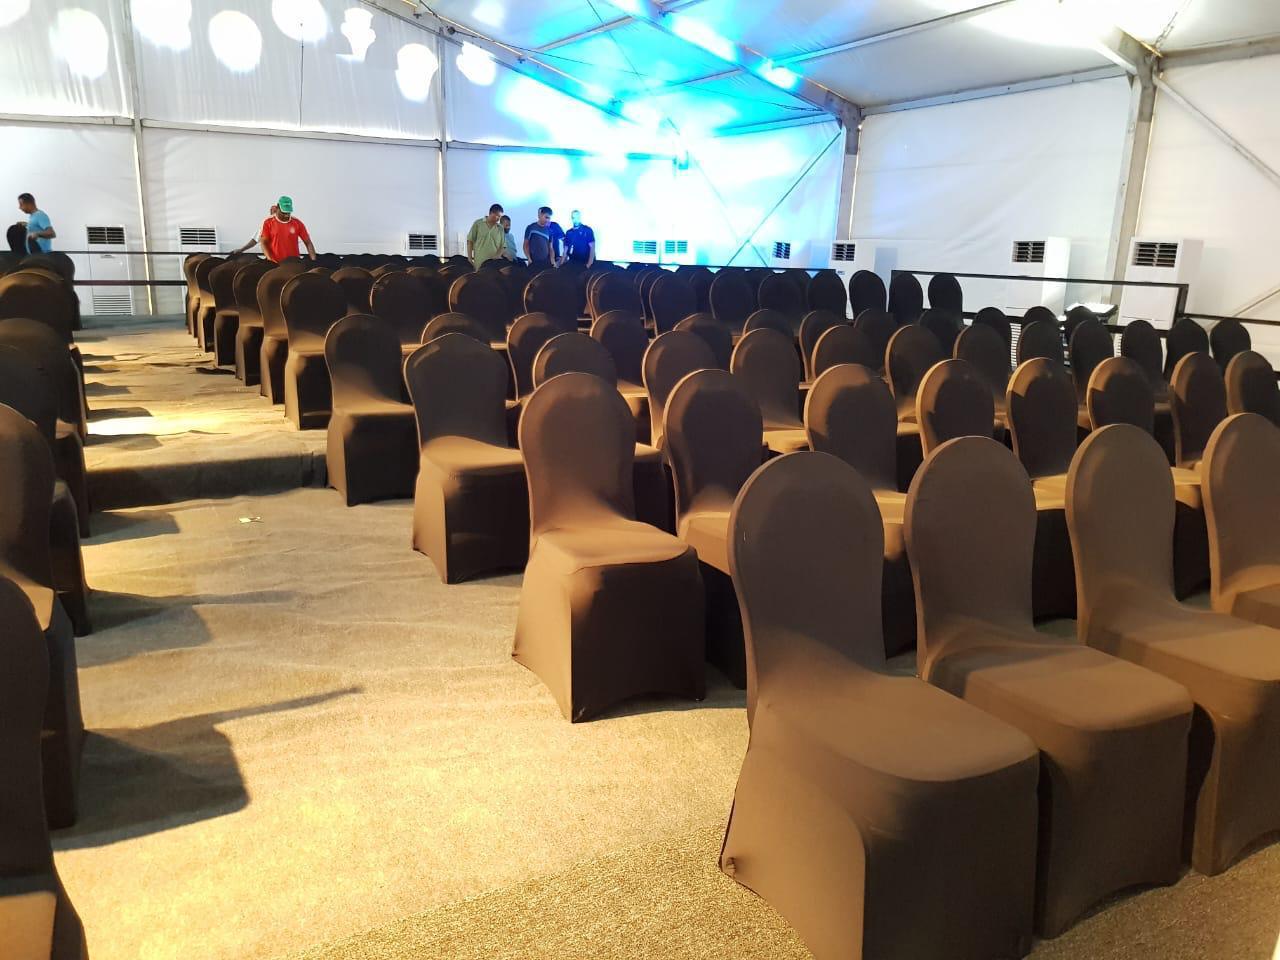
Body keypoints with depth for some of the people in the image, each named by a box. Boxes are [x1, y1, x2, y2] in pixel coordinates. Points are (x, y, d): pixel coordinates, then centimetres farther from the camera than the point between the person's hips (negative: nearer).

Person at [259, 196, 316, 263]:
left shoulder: (297, 223, 2)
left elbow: (308, 242, 4)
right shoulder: (268, 222, 1)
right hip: (275, 263, -1)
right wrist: (270, 259, -17)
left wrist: (314, 260, -7)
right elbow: (264, 243, -2)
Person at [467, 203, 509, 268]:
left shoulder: (500, 228, 10)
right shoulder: (478, 224, 4)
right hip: (479, 263, -2)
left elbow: (503, 246, 9)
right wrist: (470, 258, -1)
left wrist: (498, 255, -12)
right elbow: (470, 241, 5)